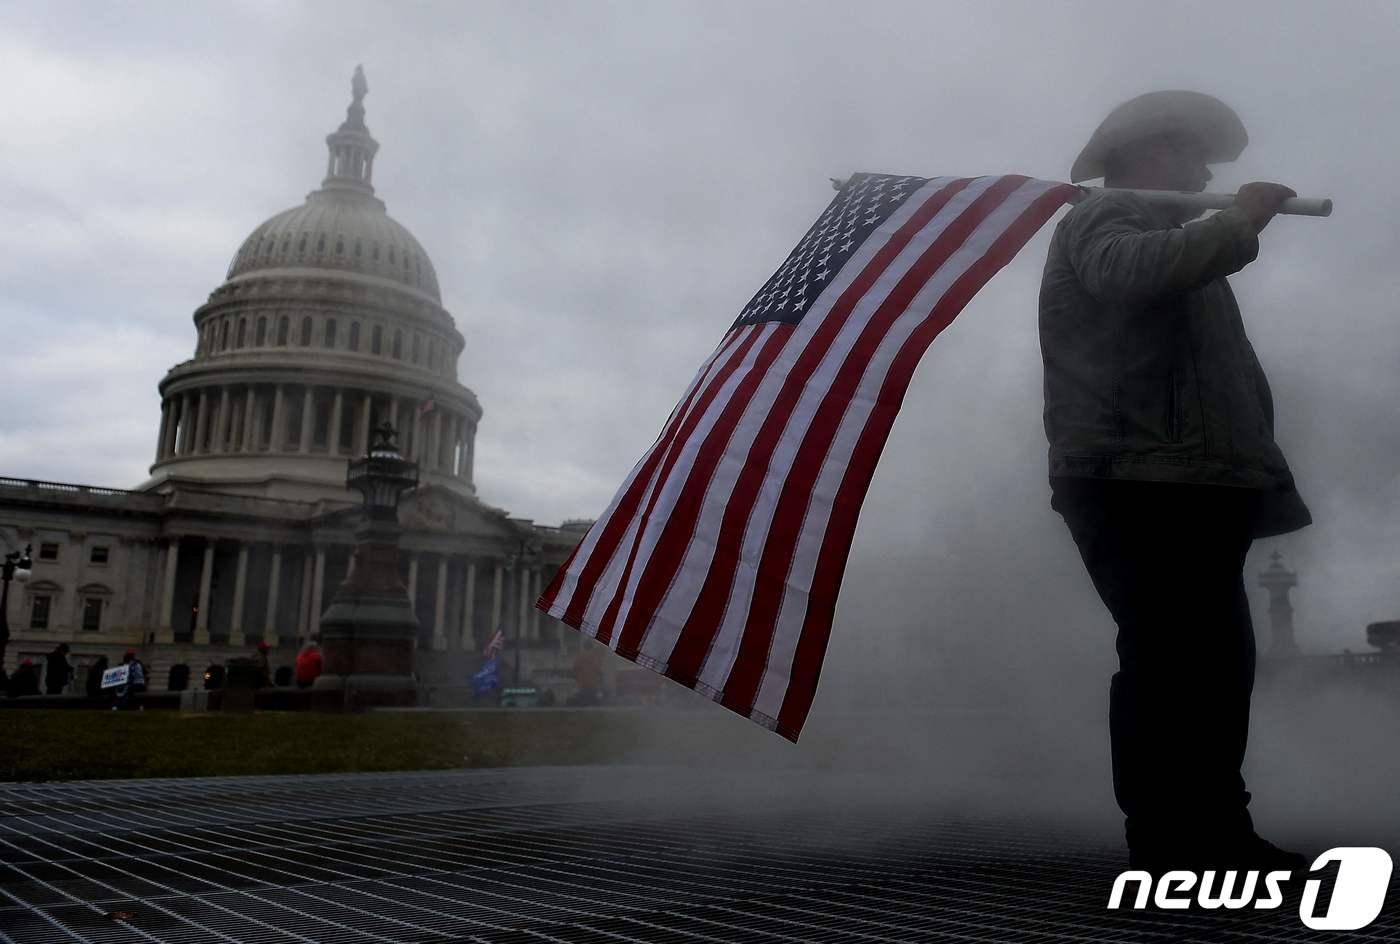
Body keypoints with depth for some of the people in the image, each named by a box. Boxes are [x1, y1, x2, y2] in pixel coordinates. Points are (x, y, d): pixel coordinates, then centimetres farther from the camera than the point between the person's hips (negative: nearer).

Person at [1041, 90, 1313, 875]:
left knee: (1215, 660, 9)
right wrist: (1238, 224, -14)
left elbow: (1208, 373, 31)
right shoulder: (1102, 220, 3)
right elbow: (1133, 269, -24)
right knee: (1169, 661, -14)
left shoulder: (1167, 241, 33)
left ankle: (1217, 836, 16)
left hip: (1185, 485, 10)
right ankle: (1170, 848, -12)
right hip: (1138, 484, -10)